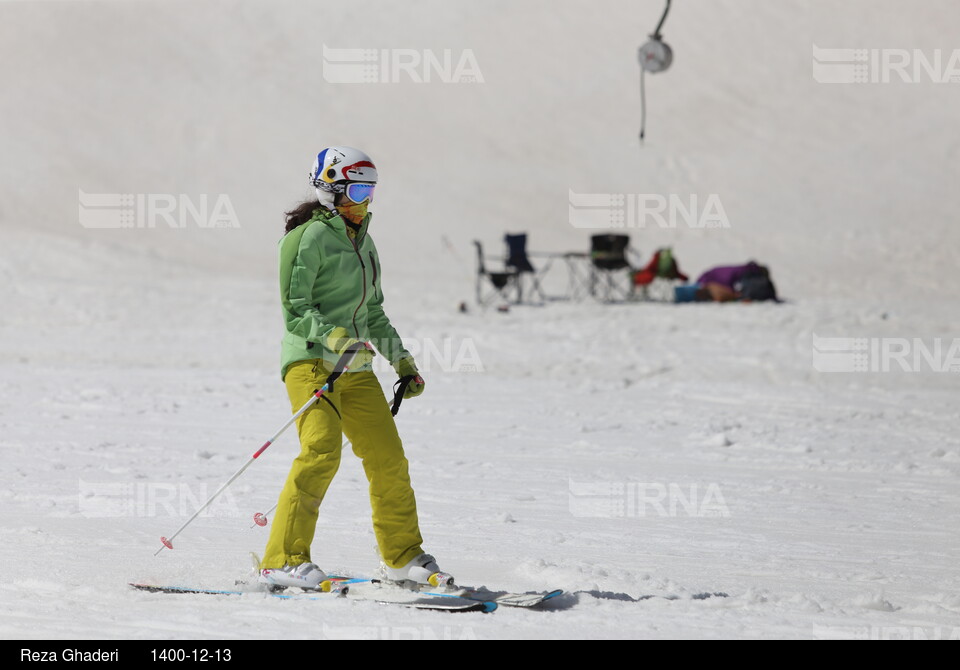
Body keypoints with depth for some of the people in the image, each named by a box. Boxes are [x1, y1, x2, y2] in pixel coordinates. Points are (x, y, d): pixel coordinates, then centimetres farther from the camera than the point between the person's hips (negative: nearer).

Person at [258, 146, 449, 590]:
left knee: (388, 457, 7)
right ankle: (283, 560, -22)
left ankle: (401, 556, 22)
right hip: (311, 360, -8)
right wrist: (335, 337, -27)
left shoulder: (363, 241, 20)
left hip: (356, 369, 8)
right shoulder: (309, 237, -6)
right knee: (322, 451, -23)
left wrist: (403, 362, 23)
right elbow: (296, 311, -12)